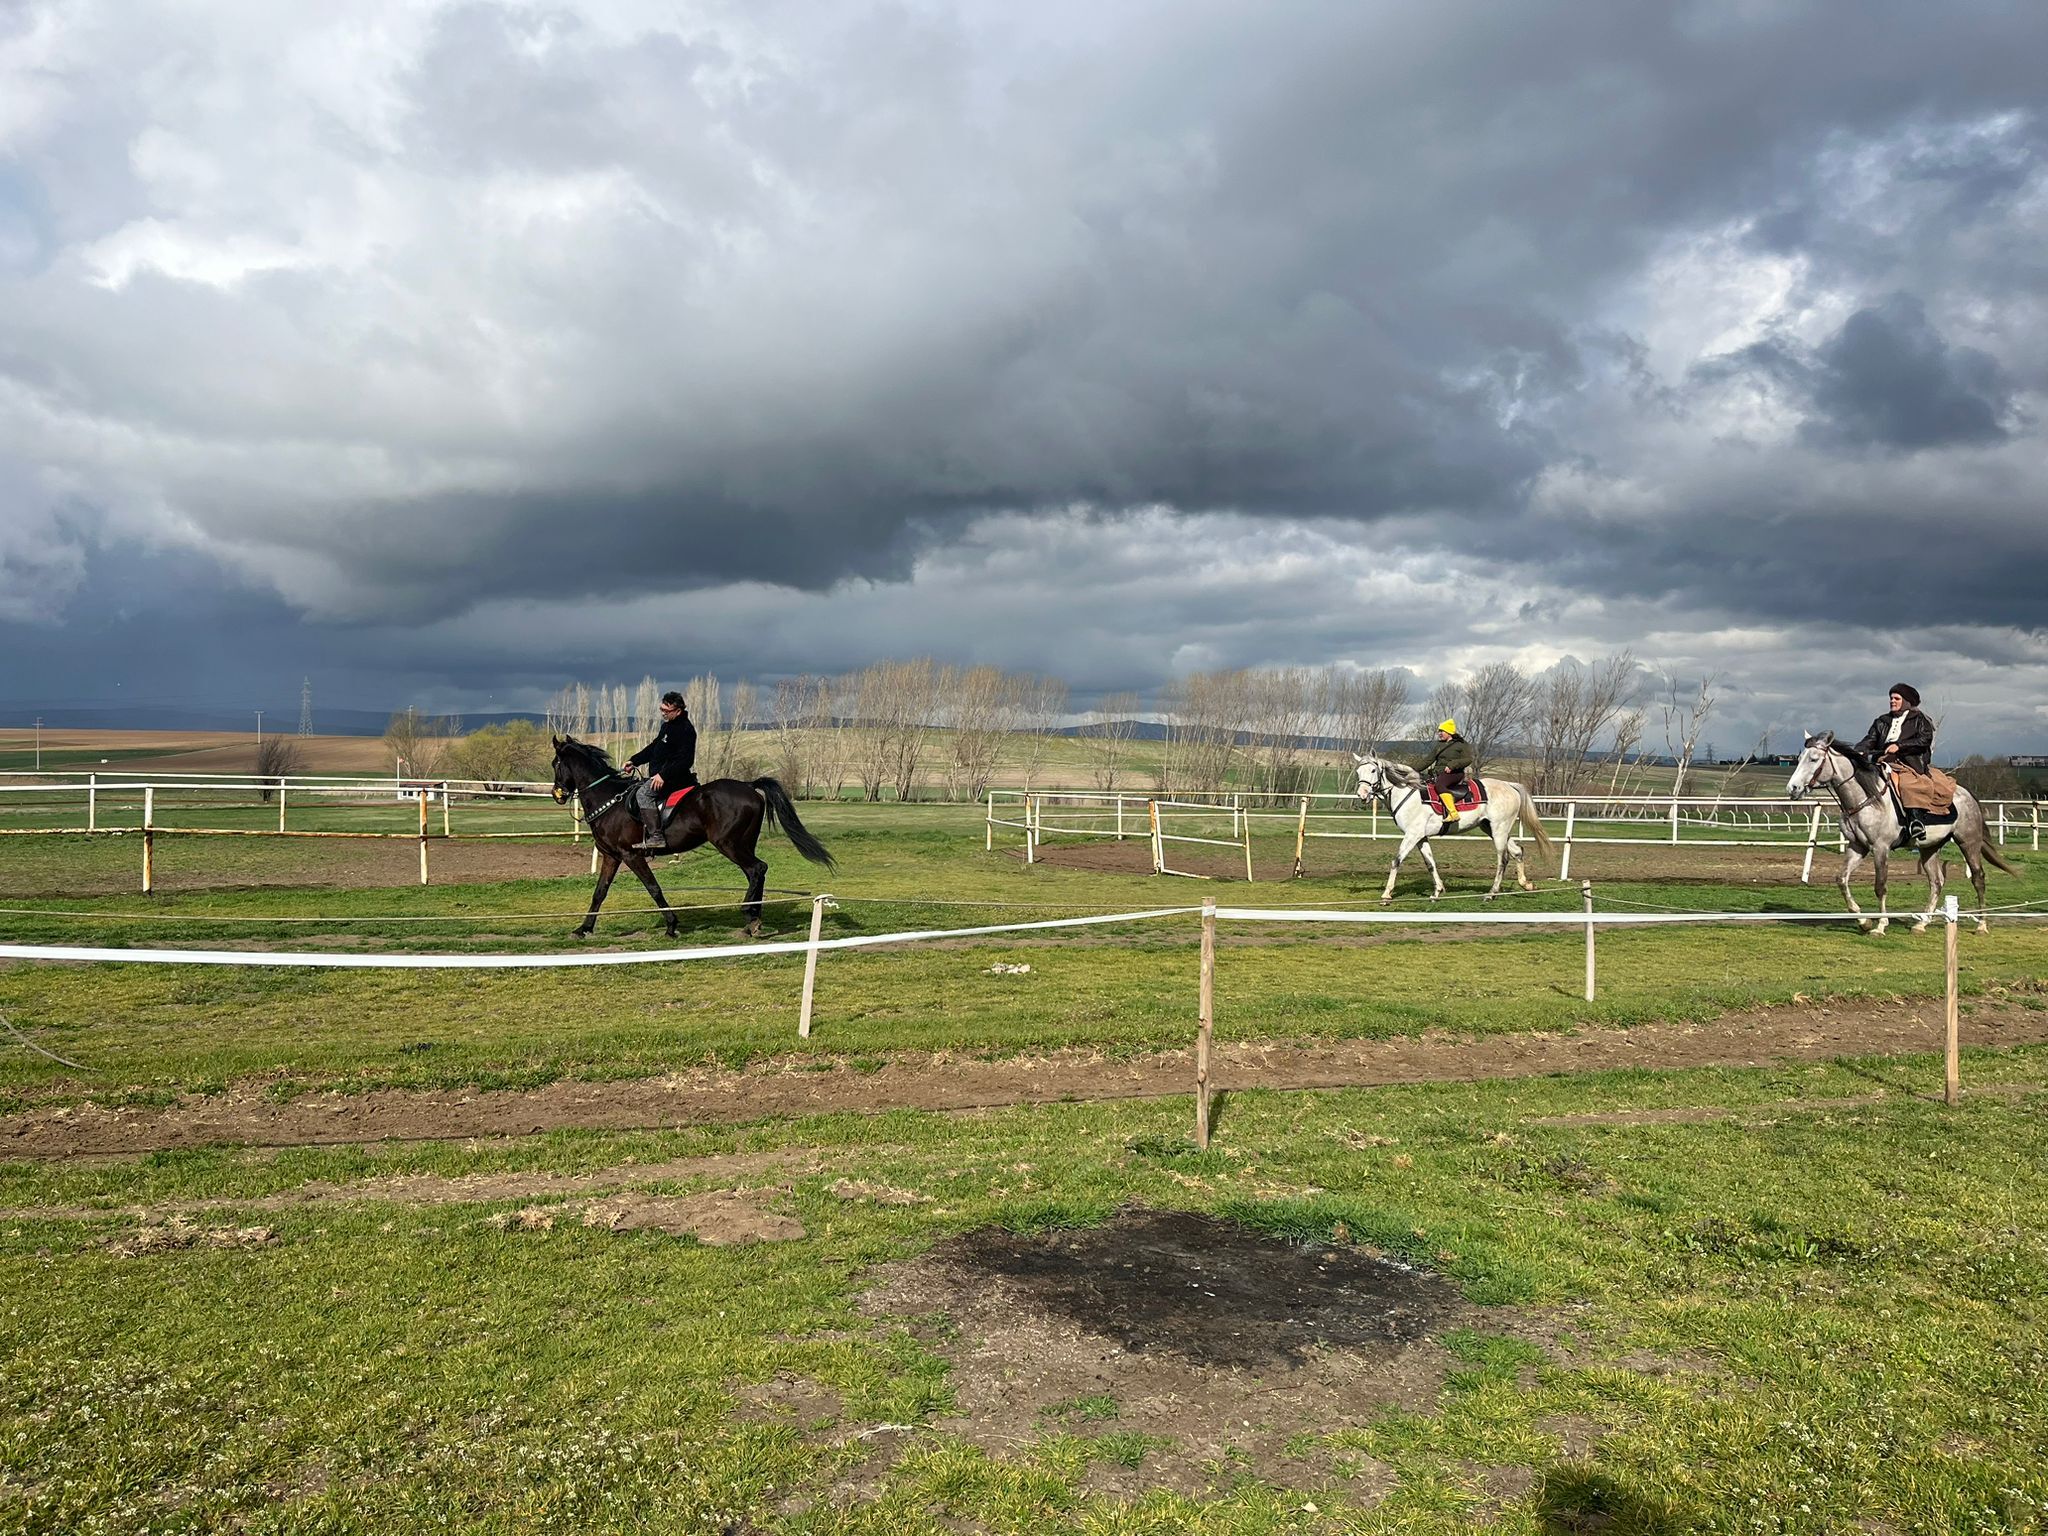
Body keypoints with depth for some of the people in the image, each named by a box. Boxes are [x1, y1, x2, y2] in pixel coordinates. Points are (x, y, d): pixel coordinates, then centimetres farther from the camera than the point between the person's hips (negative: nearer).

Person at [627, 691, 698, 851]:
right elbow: (653, 747, 23)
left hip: (675, 777, -11)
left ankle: (656, 837, -31)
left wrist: (663, 775, -30)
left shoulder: (686, 730, -18)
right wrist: (634, 761, 14)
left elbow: (685, 760, -25)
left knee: (643, 793, -26)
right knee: (634, 787, 21)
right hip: (660, 774, 11)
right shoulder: (667, 725, 13)